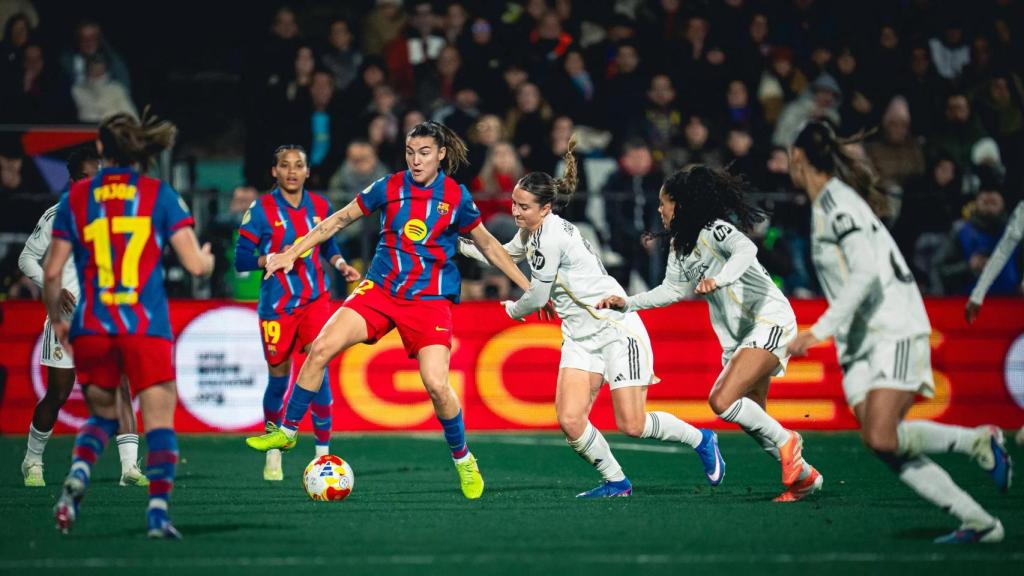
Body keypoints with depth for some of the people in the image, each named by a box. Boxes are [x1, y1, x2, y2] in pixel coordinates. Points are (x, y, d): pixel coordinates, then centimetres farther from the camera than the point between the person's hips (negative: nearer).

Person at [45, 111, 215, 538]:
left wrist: (56, 320, 19)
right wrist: (207, 258, 21)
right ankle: (158, 509, -14)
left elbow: (51, 271, 4)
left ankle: (78, 474, -8)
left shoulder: (75, 197, 6)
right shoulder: (159, 195, 2)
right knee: (159, 420, 2)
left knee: (102, 414, 19)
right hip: (146, 327, -2)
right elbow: (195, 265, -2)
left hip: (91, 328, 2)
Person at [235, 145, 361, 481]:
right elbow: (241, 259, -7)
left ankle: (323, 453, -4)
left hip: (315, 299, 2)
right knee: (278, 378, 5)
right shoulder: (261, 210, -6)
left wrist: (341, 264, 1)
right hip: (276, 304, -2)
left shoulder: (320, 207, 5)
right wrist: (273, 258, -22)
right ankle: (273, 455, 25)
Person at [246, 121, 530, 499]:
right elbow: (339, 220, 9)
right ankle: (287, 431, 2)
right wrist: (292, 253, 5)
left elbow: (488, 245, 9)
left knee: (436, 384, -17)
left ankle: (463, 459, 8)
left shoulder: (456, 197, -3)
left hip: (430, 299, -2)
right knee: (321, 348, -15)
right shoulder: (389, 188, 0)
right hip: (381, 288, 2)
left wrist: (529, 288, 9)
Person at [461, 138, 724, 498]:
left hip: (617, 328, -8)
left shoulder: (551, 236, -21)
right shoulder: (531, 232, 7)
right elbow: (502, 255, 31)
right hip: (580, 336, 8)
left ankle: (701, 440, 17)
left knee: (631, 426, -9)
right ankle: (615, 483, 9)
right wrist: (460, 245, 22)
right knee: (569, 421, -9)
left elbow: (537, 298, -13)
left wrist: (512, 310, 8)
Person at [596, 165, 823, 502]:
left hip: (770, 320, -10)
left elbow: (745, 250, -33)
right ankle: (805, 477, 19)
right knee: (751, 420, 6)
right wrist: (628, 303, 13)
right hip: (738, 336, 10)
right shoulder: (680, 246, 12)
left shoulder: (714, 230, -14)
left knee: (722, 401, -24)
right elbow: (673, 289, 21)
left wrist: (718, 279, -49)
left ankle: (785, 440, -5)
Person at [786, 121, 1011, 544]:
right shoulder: (823, 204, 17)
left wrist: (820, 330, -26)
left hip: (894, 332, -9)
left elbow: (866, 272, -22)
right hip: (860, 342, 9)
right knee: (886, 447, -4)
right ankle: (977, 521, -3)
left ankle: (980, 441, -2)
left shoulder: (837, 201, -11)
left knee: (882, 438, -22)